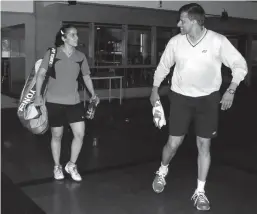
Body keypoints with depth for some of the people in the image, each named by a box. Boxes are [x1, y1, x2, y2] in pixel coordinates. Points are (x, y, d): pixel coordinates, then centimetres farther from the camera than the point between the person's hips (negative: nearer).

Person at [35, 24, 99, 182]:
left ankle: (72, 165, 19)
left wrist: (93, 94, 2)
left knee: (80, 134, -3)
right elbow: (41, 74, -5)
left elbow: (86, 76, 14)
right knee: (57, 135, 7)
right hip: (54, 101, -3)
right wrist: (38, 95, -14)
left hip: (74, 101, 3)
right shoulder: (52, 53, -5)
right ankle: (57, 167, 28)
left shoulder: (81, 56, 4)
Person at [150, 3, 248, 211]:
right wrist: (155, 90, 11)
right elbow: (163, 66, 10)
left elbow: (240, 65, -4)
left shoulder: (218, 41, -13)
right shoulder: (175, 42, -6)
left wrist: (231, 91, -13)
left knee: (204, 145, 3)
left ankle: (200, 192, 18)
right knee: (173, 143, 2)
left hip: (208, 99, -1)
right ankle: (162, 171, 35)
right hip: (181, 98, 1)